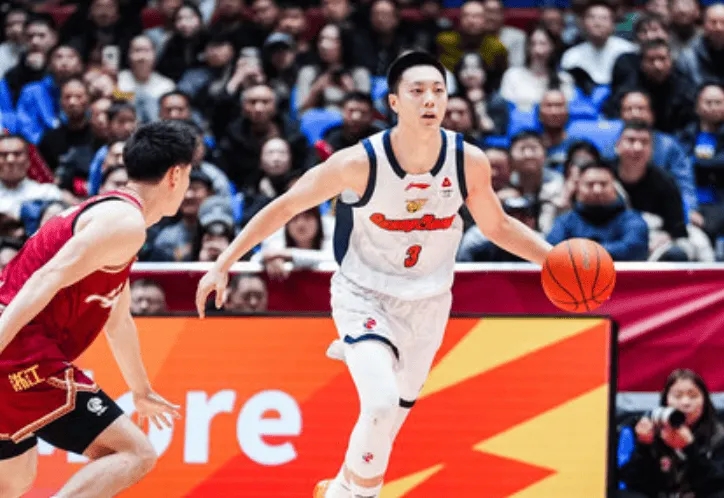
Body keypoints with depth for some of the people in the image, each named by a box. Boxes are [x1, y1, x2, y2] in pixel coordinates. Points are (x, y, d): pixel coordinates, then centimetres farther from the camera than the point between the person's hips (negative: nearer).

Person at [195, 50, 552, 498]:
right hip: (364, 297, -4)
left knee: (392, 416, 17)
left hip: (427, 304, 4)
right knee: (381, 403, -26)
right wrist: (223, 265, -14)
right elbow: (284, 208, -13)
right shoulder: (359, 163, -24)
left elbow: (497, 226, 4)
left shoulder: (469, 162, -15)